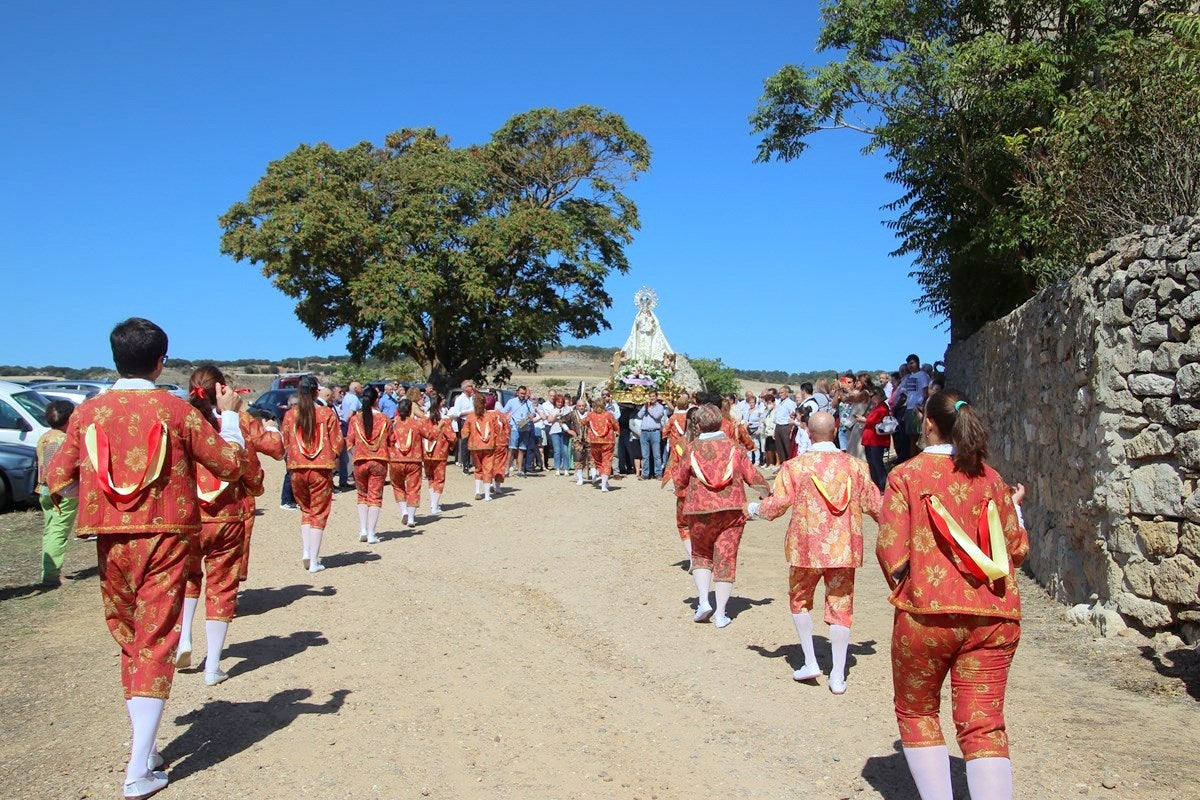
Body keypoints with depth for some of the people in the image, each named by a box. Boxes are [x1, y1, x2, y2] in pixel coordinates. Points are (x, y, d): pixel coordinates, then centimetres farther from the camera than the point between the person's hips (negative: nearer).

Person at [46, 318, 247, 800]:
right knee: (155, 641, 1)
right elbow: (231, 463, -4)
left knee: (128, 638, 18)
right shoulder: (176, 410, -8)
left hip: (111, 540, 3)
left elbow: (57, 478, 5)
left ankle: (144, 746, 27)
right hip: (164, 538, -3)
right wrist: (229, 415, 11)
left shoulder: (88, 411, -1)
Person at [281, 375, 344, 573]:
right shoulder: (327, 413, -6)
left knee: (305, 510, 20)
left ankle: (306, 551, 7)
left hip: (297, 469, 2)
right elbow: (338, 444, -5)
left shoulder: (290, 414, 0)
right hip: (321, 468, -2)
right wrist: (333, 455, 16)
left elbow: (285, 445, 7)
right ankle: (314, 561, 6)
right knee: (319, 513, 7)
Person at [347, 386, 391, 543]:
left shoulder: (355, 418, -2)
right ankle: (371, 534, 0)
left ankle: (363, 530, 8)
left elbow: (349, 442, 1)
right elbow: (391, 441, 4)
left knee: (362, 495, 17)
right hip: (379, 461, -1)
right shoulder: (384, 418, -3)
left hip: (360, 461, 1)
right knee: (375, 497, 4)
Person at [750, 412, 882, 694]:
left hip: (806, 547, -2)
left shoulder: (796, 465, -8)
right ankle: (838, 676, 11)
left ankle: (810, 662, 19)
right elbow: (874, 504, 5)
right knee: (840, 607, 9)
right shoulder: (854, 465, -1)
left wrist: (756, 508, 9)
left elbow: (779, 503, -11)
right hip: (843, 548, 2)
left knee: (799, 600, 19)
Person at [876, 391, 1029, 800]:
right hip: (993, 616, 3)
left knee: (916, 712, 16)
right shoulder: (990, 478, 7)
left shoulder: (906, 475, -4)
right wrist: (1015, 508, 28)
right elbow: (1017, 551, 10)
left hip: (927, 612, -3)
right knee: (983, 725, 5)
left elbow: (890, 550, -9)